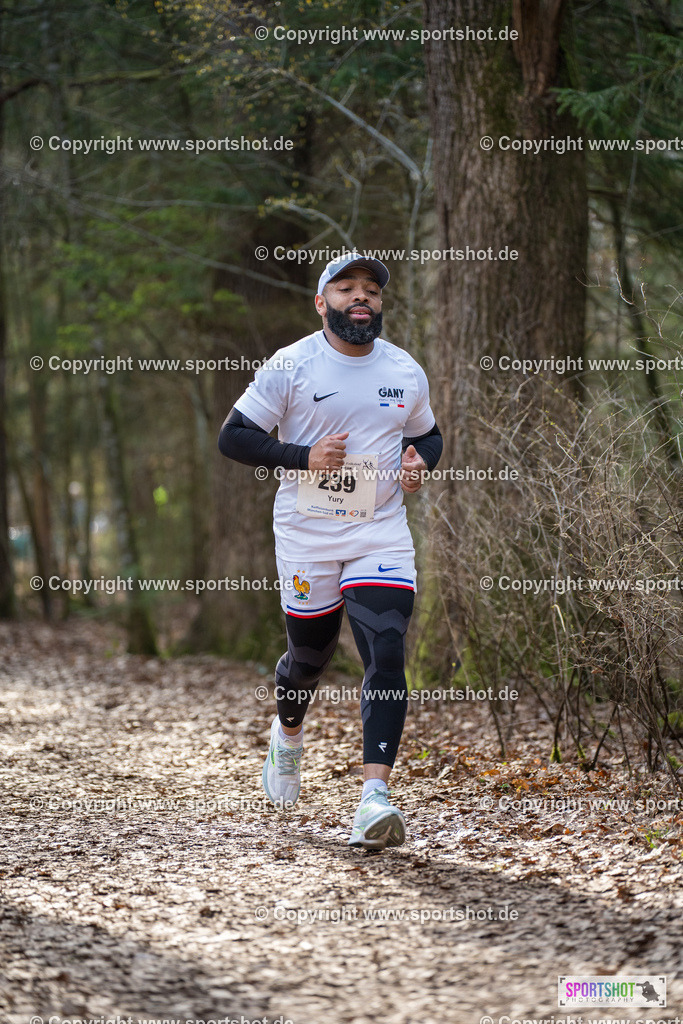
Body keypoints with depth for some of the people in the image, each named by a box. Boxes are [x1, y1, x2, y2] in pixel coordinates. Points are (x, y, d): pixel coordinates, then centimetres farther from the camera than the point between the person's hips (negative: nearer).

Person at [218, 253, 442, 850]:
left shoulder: (406, 372, 6)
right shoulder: (290, 366, -6)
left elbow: (428, 436, 21)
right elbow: (233, 436, -5)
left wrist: (418, 463, -3)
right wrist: (303, 457, -18)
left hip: (383, 536, 2)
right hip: (307, 535, -1)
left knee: (387, 655, -15)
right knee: (309, 659, 12)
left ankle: (375, 799, -20)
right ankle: (288, 734, 47)